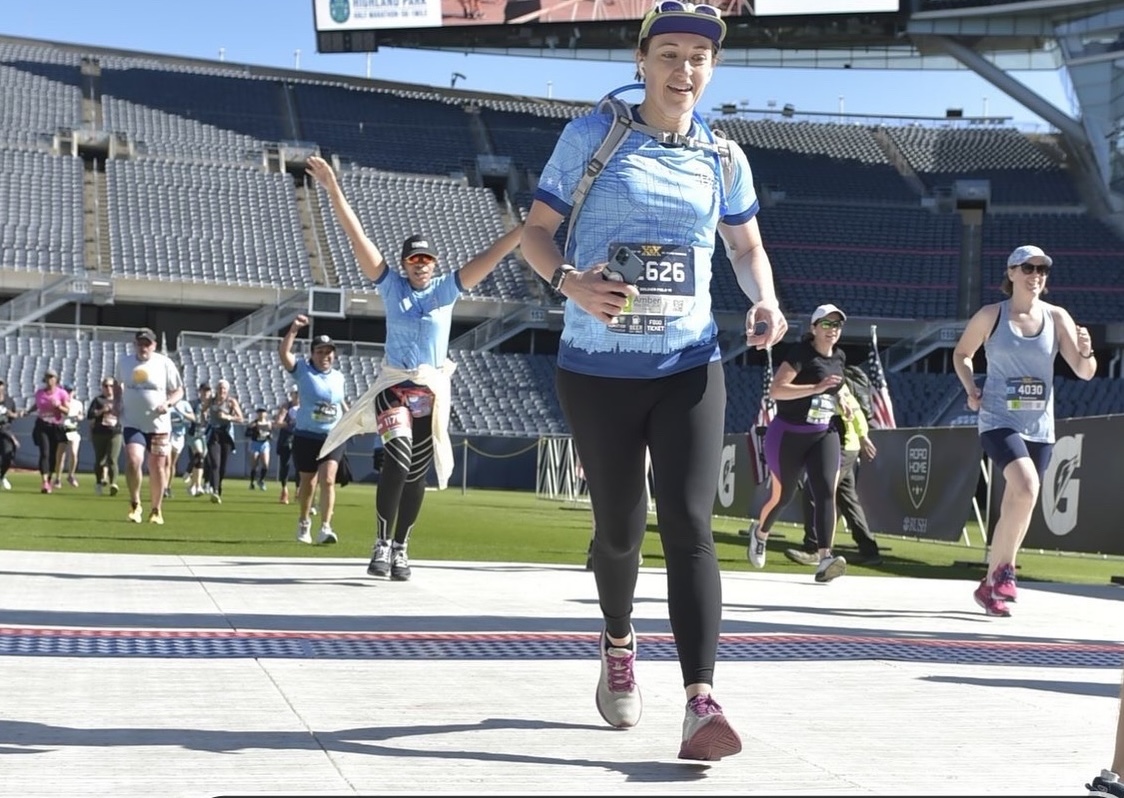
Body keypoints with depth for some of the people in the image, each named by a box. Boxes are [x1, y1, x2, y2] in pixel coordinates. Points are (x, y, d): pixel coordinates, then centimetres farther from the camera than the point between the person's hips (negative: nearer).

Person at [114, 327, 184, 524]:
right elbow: (117, 382, 23)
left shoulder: (165, 363, -4)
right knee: (133, 461, -19)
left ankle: (156, 510, 24)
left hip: (158, 425, 0)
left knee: (157, 468, 7)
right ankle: (135, 504, 0)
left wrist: (168, 403, -16)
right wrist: (117, 402, 7)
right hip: (133, 424, 0)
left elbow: (178, 390, 3)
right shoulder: (124, 360, 4)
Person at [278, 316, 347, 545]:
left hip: (333, 436, 1)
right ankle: (304, 522, 33)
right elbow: (283, 353, -19)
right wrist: (294, 329, -27)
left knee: (328, 480, -15)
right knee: (308, 483, 11)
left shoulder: (339, 376, 6)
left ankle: (325, 528, -16)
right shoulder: (303, 370, -4)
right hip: (306, 436, -1)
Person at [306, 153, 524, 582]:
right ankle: (381, 544, -12)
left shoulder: (446, 288, 4)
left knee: (416, 473, 6)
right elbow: (357, 237, -3)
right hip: (393, 384, -2)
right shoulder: (392, 285, 2)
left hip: (433, 389, 2)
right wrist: (333, 189, -9)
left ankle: (400, 549, 20)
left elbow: (491, 255, -3)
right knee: (397, 457, -22)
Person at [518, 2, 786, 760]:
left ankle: (701, 703, -18)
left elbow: (748, 244, 19)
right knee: (619, 528, 10)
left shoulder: (722, 157, 6)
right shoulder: (592, 135, -1)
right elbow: (538, 230, 1)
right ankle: (619, 648, 40)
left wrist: (765, 301, -2)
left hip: (689, 367, 1)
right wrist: (570, 282, -21)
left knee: (689, 525, -12)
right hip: (597, 369, -1)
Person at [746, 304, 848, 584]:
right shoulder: (799, 353, -14)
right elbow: (776, 389, -26)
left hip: (824, 434, 5)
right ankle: (760, 532, 44)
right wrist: (816, 388, -34)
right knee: (782, 496, 11)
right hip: (789, 435, -4)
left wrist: (839, 406, 7)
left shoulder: (839, 357, 8)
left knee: (826, 491, -16)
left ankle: (824, 559, -25)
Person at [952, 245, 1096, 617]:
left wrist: (1086, 352, -24)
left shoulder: (1057, 317, 2)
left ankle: (989, 585, 25)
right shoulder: (990, 316, -2)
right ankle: (1004, 568, -10)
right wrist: (971, 389, -3)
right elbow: (962, 354, 13)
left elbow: (1085, 372, -2)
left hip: (1039, 426, 4)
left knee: (1015, 509, 9)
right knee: (1026, 488, -27)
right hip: (998, 420, -4)